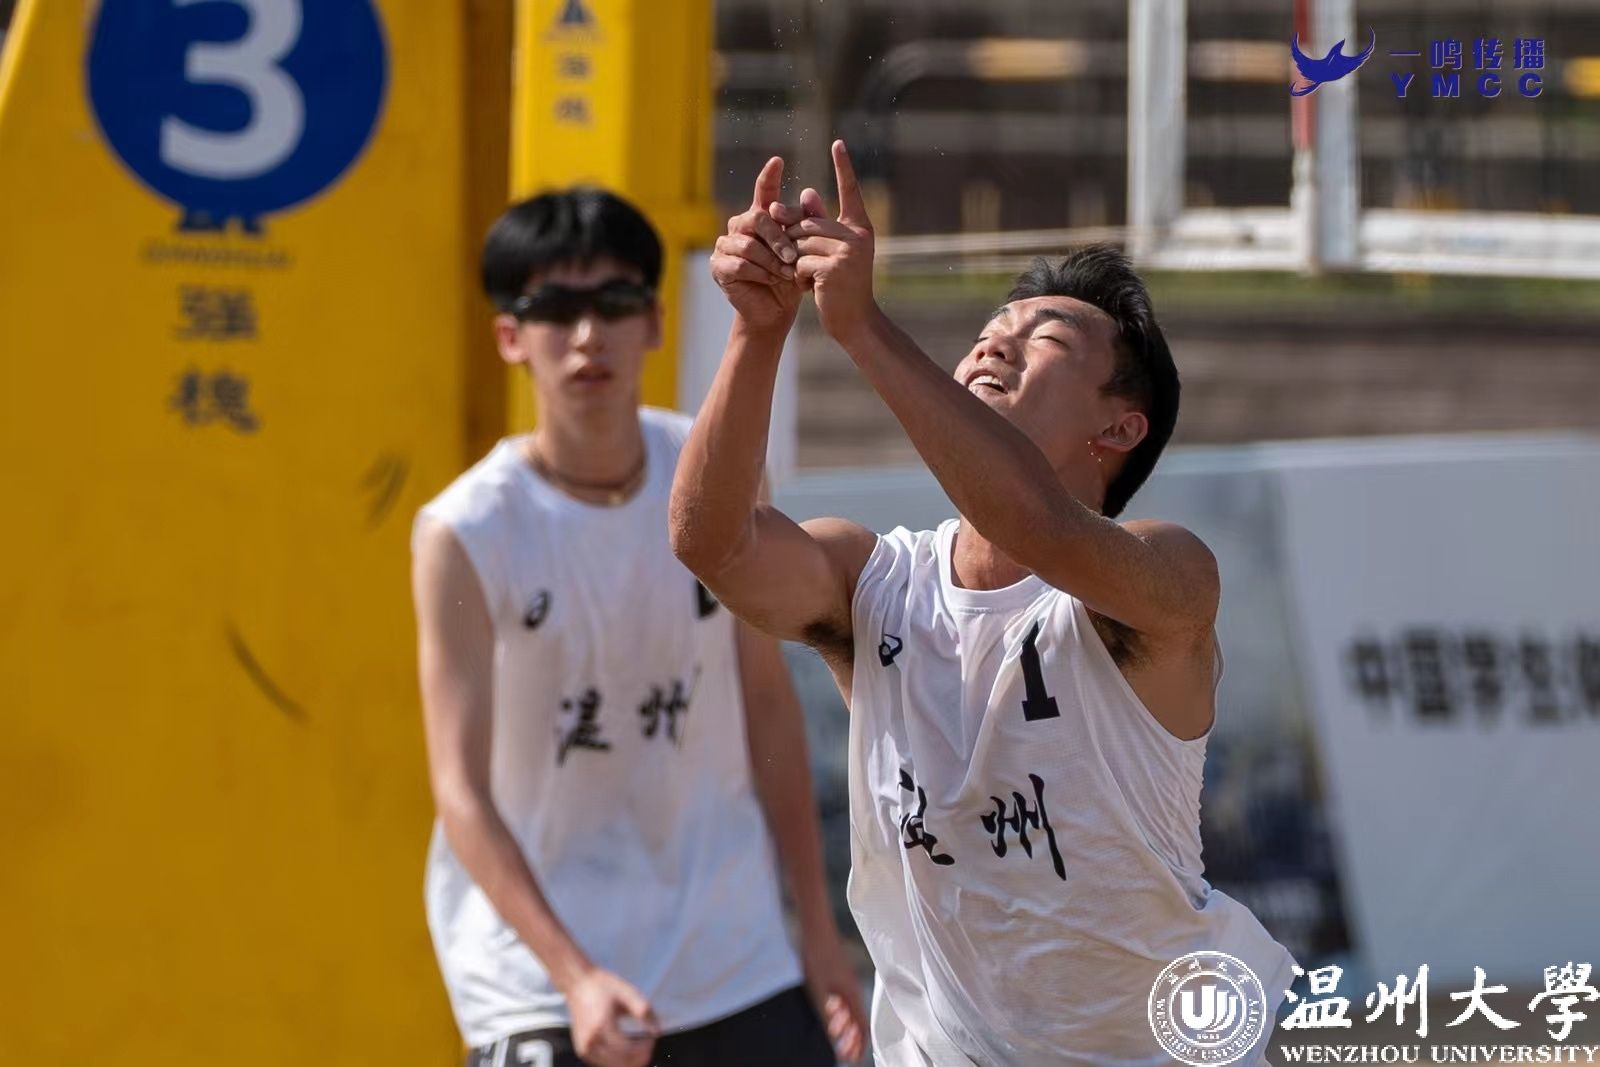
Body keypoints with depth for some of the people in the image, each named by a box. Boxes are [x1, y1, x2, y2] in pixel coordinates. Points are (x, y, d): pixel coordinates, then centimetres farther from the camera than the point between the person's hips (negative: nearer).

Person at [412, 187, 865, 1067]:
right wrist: (575, 975, -29)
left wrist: (817, 928, 9)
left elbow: (766, 699, 10)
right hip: (540, 985, -4)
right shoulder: (465, 534, -13)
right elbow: (461, 790, -17)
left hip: (735, 957, 4)